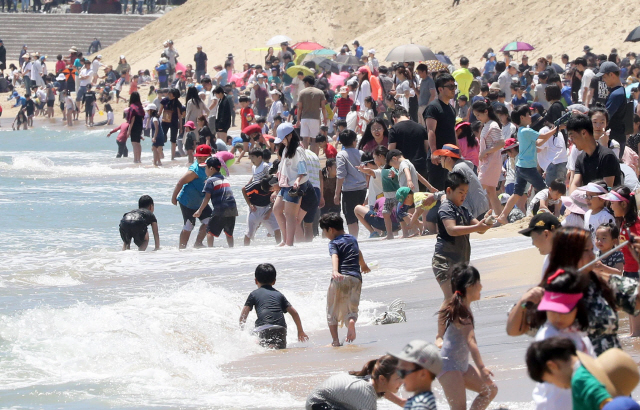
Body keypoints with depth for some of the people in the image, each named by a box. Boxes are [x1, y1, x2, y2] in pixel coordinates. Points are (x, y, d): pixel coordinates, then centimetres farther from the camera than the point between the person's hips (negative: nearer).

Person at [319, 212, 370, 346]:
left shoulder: (334, 243, 3)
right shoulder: (353, 239, 23)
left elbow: (335, 257, -19)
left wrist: (335, 271, -37)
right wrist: (364, 266, 64)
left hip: (340, 278, -5)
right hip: (356, 277, 5)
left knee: (332, 311, 8)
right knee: (352, 309, 7)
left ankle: (335, 340, 0)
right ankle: (351, 320, -27)